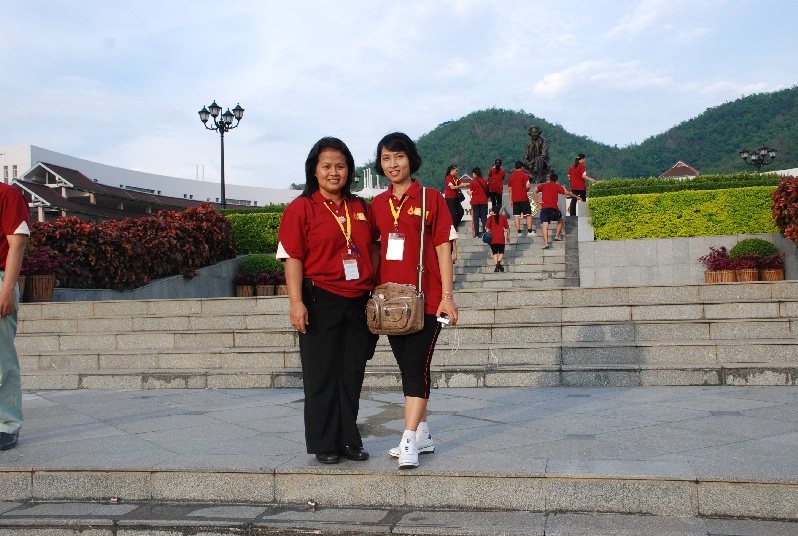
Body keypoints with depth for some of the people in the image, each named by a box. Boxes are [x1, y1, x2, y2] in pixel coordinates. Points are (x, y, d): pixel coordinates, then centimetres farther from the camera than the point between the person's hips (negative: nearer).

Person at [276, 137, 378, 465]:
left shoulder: (360, 208, 11)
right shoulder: (301, 208, -3)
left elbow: (372, 251, 17)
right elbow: (293, 258, -8)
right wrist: (296, 302, -15)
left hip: (358, 302, 5)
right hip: (320, 302, -4)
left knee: (352, 374, 11)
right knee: (321, 375, 4)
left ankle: (349, 440, 24)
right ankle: (324, 444, 17)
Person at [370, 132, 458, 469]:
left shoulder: (431, 198, -2)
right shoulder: (378, 205, 11)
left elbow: (443, 250, -4)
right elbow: (376, 250, 15)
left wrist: (447, 296, -9)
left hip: (425, 299, -5)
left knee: (416, 368, -8)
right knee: (408, 368, 12)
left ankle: (409, 442, -4)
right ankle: (422, 435, 24)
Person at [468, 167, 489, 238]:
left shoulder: (472, 182, -6)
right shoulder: (484, 181, 3)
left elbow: (471, 193, -4)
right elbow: (486, 190, 11)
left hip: (475, 201, -2)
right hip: (484, 201, 2)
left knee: (475, 217, 3)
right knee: (484, 217, 6)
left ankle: (476, 234, 0)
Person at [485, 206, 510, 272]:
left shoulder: (490, 218, 6)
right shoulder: (503, 217, 9)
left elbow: (488, 228, -5)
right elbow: (507, 228, 9)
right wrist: (508, 236, 18)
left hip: (492, 238, 0)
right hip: (501, 238, 0)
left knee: (495, 253, 9)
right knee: (501, 252, 4)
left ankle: (496, 267, -2)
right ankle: (499, 262, -25)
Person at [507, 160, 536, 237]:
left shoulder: (511, 176, 10)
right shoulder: (524, 175, -5)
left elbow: (510, 189, 11)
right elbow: (527, 186, -16)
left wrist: (511, 200, 14)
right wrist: (527, 190, 7)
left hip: (515, 199, 4)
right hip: (523, 198, -4)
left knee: (516, 215, 3)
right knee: (528, 214, 3)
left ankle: (519, 232, -1)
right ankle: (530, 231, -3)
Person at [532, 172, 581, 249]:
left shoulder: (543, 185, 16)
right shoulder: (557, 186, 11)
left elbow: (534, 191, 2)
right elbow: (567, 193, 5)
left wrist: (538, 201, 3)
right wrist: (576, 197, 16)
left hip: (544, 208, 0)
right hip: (553, 208, 0)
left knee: (545, 225, -8)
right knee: (560, 220, 27)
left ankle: (546, 243, -22)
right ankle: (557, 236, 19)